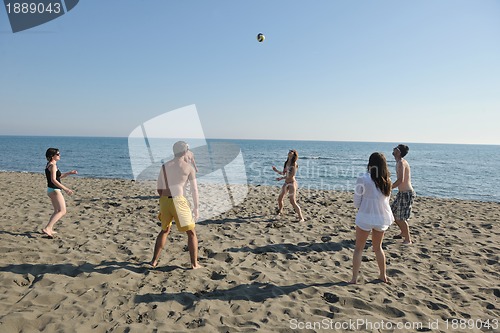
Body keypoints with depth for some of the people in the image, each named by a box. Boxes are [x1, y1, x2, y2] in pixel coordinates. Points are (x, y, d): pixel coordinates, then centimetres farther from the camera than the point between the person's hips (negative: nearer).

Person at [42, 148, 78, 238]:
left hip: (51, 190, 10)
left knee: (57, 211, 21)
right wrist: (65, 189, -28)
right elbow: (53, 180, -25)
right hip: (54, 190, -10)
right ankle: (47, 228, -20)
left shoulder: (49, 165, 15)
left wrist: (70, 173, 23)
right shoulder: (53, 165, -15)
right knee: (62, 211, -12)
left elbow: (58, 176, 26)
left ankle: (49, 229, 24)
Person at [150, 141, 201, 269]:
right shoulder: (188, 167, -2)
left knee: (165, 230, 25)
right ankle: (194, 263, 6)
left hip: (164, 200, 5)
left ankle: (154, 260, 27)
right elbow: (194, 189, -3)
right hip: (178, 201, -5)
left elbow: (159, 188, 12)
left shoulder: (164, 166, 11)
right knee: (191, 232, 8)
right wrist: (196, 208, 2)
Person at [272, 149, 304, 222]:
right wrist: (276, 170, 2)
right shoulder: (286, 163, 11)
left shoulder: (294, 164, -10)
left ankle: (301, 218, -8)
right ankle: (280, 211, 41)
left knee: (293, 201, -14)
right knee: (280, 198, 15)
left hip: (292, 183, -8)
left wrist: (281, 178, -13)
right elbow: (283, 173, 15)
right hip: (286, 183, 8)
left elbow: (291, 175, -16)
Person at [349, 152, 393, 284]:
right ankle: (383, 275, 34)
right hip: (382, 218, 4)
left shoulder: (363, 179, -15)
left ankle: (354, 278, 12)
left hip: (365, 217, -4)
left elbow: (356, 203, -9)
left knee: (359, 248, 10)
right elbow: (386, 199, 7)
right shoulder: (386, 181, -2)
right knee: (378, 247, 24)